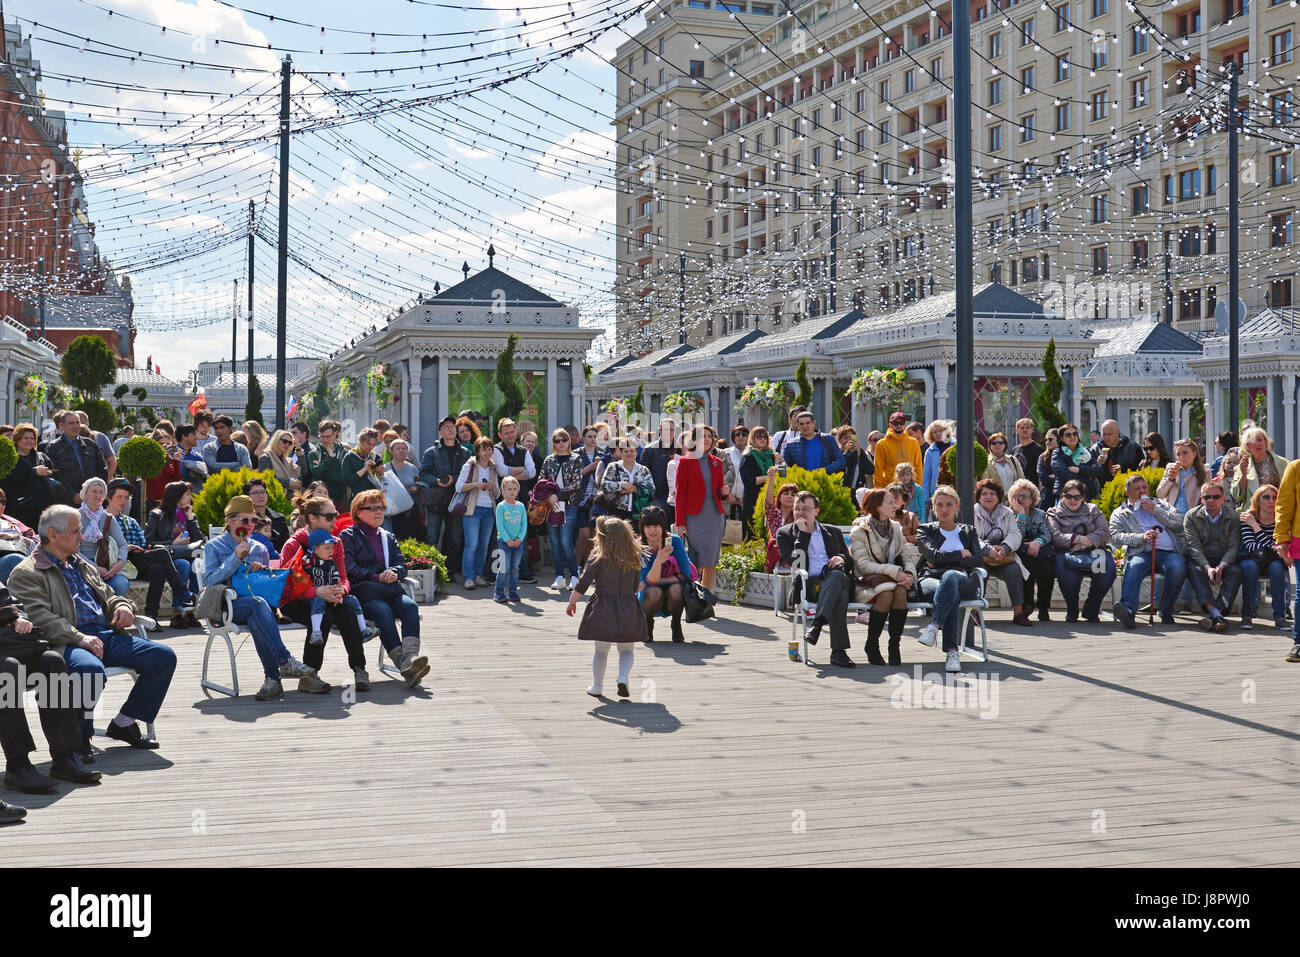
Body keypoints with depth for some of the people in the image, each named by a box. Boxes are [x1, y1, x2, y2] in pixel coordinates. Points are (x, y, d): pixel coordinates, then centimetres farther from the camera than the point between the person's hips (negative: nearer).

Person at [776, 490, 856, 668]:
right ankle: (838, 651, -45)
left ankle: (817, 624, -47)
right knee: (840, 594, -38)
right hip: (810, 585, -3)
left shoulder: (833, 532, 28)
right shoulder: (785, 533, 18)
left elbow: (851, 562, 27)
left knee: (837, 575, -39)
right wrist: (803, 533, 0)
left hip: (838, 579, 3)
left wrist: (842, 558, 2)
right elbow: (795, 564, 1)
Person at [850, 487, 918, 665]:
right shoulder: (859, 532, -5)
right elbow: (863, 565, -15)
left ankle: (894, 644, -26)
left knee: (900, 590, -31)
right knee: (886, 591, -35)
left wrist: (909, 573, -18)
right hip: (866, 583, -4)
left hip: (893, 581, 4)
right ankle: (872, 645, -18)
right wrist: (894, 571, -24)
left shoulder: (896, 529, 12)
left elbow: (908, 555, 6)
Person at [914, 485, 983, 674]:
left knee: (950, 576, -41)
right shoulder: (925, 530, 22)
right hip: (931, 579, -1)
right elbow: (934, 555, 1)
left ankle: (933, 627, -54)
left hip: (962, 582, 1)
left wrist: (946, 559, 2)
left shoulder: (968, 531, 27)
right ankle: (952, 651, -51)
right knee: (952, 596, -40)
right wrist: (962, 553, 8)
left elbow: (979, 561, 11)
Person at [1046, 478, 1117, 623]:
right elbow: (1055, 536, -3)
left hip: (1092, 551, 2)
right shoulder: (1054, 513, 15)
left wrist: (1084, 543, -9)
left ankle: (1091, 610, -8)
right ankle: (1072, 610, -9)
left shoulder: (1093, 510, 21)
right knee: (1066, 572, -38)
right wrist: (1078, 538, -14)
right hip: (1065, 552, -2)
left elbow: (1105, 533, 5)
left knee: (1107, 570, -31)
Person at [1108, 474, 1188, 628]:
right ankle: (1128, 610, -55)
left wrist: (1155, 510, 6)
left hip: (1168, 552, 1)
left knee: (1178, 568, -34)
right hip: (1141, 553, -1)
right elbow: (1116, 537, 4)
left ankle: (1166, 611, -17)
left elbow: (1179, 523, 14)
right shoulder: (1120, 514, 22)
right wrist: (1141, 537, -12)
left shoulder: (1161, 504, 29)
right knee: (1133, 568, -37)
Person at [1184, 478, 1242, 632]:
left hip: (1224, 561, 1)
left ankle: (1214, 614, -41)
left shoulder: (1233, 517, 5)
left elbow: (1234, 546, -3)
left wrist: (1221, 566, -21)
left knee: (1236, 571, -30)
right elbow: (1193, 546, -8)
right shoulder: (1191, 516, 2)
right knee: (1195, 571, -34)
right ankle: (1216, 614, -49)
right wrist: (1207, 567, -24)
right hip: (1200, 560, -1)